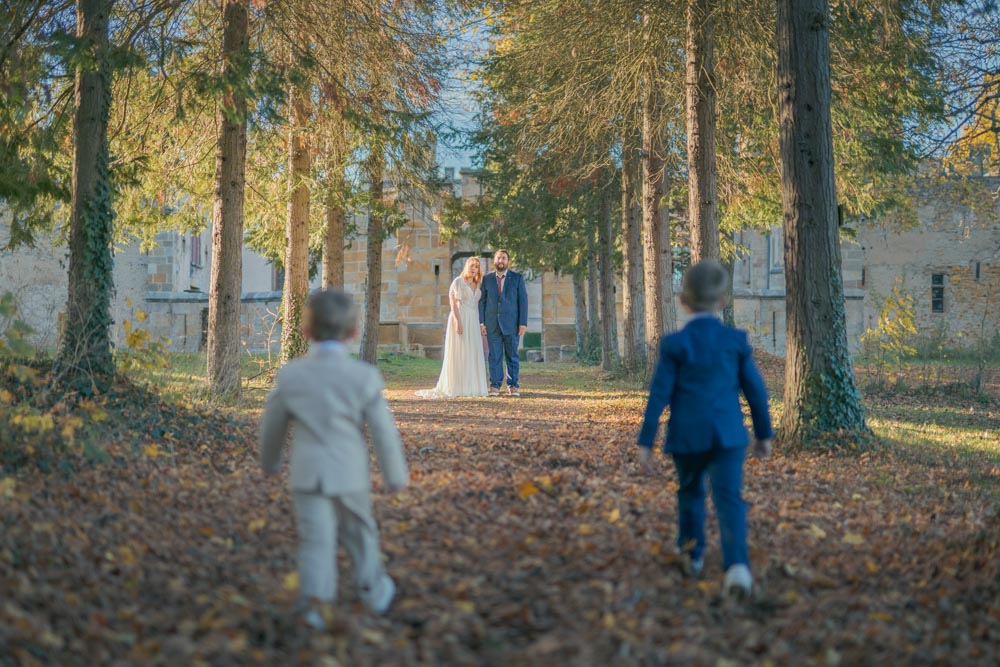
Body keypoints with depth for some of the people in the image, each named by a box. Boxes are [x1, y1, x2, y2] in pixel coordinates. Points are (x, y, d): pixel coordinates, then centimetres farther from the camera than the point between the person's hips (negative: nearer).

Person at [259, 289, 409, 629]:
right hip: (349, 474, 0)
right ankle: (374, 591, 34)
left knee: (316, 538, 2)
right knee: (359, 533, 17)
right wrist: (396, 475, 4)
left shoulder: (289, 375, -5)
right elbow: (384, 431, -7)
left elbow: (272, 425, 7)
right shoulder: (364, 377, -11)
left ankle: (313, 599, -14)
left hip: (307, 473, 1)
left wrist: (269, 461, 25)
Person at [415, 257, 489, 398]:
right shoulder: (458, 282, -3)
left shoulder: (477, 285, 16)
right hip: (460, 319, -7)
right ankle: (457, 388, -4)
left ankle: (471, 386, 10)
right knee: (458, 354, -6)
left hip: (473, 322, 7)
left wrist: (480, 324, 10)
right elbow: (454, 303, -9)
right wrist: (458, 322, -19)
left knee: (473, 354, 5)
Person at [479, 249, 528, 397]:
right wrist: (481, 322, -1)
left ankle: (513, 386, 7)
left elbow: (523, 300, 0)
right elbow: (482, 301, 6)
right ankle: (495, 386, 3)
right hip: (492, 323, 1)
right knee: (494, 355, 0)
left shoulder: (517, 278, 2)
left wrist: (523, 323, -7)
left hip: (511, 323, -1)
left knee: (512, 355, 2)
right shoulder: (487, 279, 6)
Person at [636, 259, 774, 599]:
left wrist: (645, 441, 0)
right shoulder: (736, 340, 1)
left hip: (687, 435, 0)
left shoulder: (674, 344, -5)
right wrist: (764, 433, 17)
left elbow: (659, 395, -5)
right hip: (728, 434, 0)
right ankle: (737, 564, -27)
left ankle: (693, 554, 38)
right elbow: (755, 389, 6)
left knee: (690, 492, 22)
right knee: (729, 498, -7)